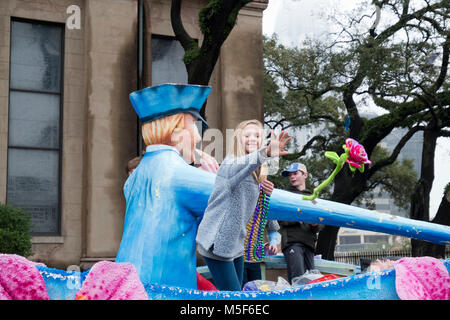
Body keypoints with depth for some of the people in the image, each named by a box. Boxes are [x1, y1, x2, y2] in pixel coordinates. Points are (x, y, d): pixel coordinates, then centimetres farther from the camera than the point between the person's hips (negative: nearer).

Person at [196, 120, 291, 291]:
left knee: (236, 291, 15)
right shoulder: (230, 164, -15)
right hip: (217, 243, -9)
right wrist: (266, 153, -61)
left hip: (235, 244, 9)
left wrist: (260, 188, 2)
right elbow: (244, 164, -40)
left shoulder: (255, 175, 12)